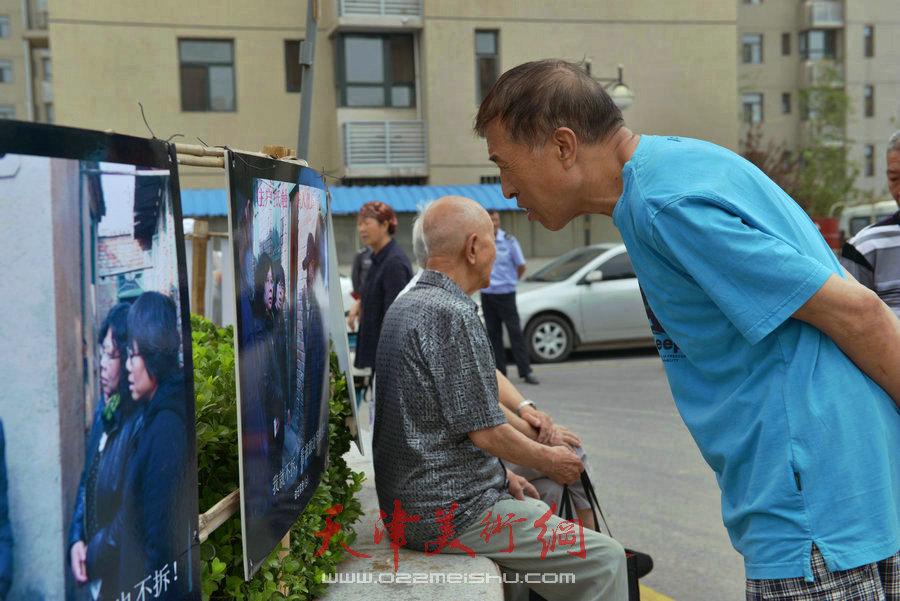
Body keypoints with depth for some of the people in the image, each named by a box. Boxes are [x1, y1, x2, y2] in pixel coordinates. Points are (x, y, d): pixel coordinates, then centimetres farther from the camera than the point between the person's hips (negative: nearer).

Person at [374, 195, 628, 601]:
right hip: (452, 512, -10)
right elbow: (485, 431, -19)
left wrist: (500, 474, 17)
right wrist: (548, 460, -1)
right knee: (604, 560, -7)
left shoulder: (405, 305, 12)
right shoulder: (453, 315, -20)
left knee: (543, 511, 26)